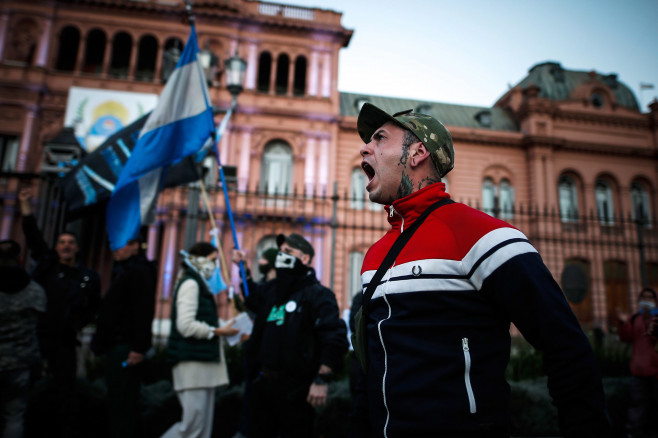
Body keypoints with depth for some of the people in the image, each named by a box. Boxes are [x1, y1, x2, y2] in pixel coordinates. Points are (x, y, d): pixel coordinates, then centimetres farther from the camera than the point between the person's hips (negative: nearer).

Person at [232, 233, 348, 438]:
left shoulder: (318, 294, -10)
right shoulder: (270, 289, 12)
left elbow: (335, 339, -18)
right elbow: (253, 301, 36)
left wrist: (322, 380, -22)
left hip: (296, 389, -7)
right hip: (262, 383, 7)